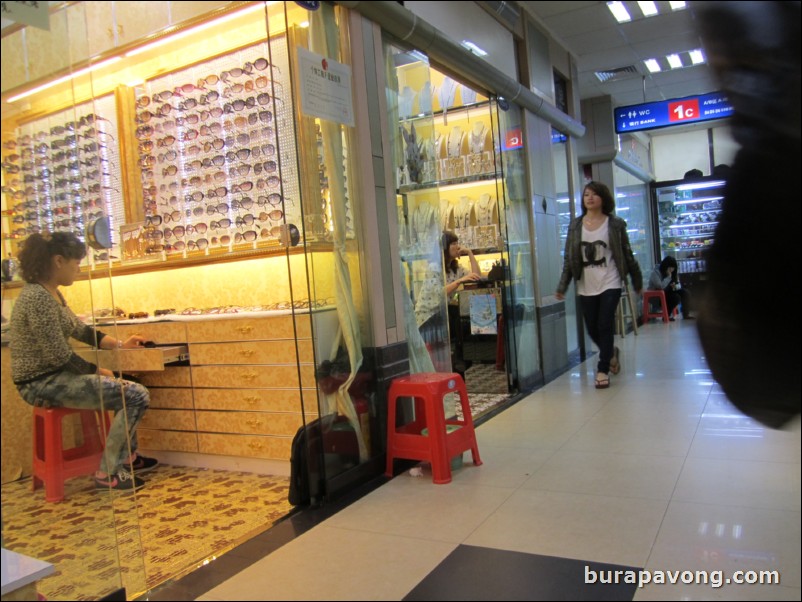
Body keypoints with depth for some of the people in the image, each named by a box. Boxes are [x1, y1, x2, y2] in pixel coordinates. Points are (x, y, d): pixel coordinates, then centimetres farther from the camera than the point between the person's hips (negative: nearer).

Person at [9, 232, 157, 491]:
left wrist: (120, 344, 17)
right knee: (136, 395, -13)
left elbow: (80, 329, 20)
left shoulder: (51, 294, 9)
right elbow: (59, 356, -23)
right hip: (43, 383, -11)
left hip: (53, 376, 11)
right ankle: (108, 473, -2)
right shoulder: (38, 298, -22)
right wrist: (98, 371, -11)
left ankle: (127, 457, 32)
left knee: (127, 389, 23)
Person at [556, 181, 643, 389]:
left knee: (605, 326, -5)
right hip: (586, 286, 3)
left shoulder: (615, 224, -2)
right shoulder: (575, 225, 4)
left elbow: (627, 255, 3)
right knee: (592, 329, 9)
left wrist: (637, 282, 6)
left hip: (610, 283, -3)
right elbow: (569, 258, 3)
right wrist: (562, 286, -2)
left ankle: (603, 370, 7)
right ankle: (611, 353, 38)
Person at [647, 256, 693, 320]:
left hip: (666, 292, 8)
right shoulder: (656, 273, -21)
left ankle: (686, 314, -5)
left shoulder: (672, 273, 4)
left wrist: (675, 286, -16)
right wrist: (669, 276, -26)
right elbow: (660, 287, -32)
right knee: (676, 297, -27)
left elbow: (678, 285, 8)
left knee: (684, 293, -9)